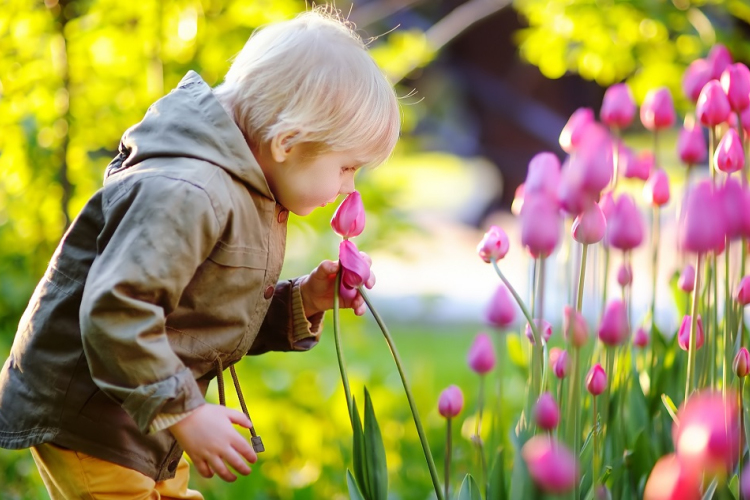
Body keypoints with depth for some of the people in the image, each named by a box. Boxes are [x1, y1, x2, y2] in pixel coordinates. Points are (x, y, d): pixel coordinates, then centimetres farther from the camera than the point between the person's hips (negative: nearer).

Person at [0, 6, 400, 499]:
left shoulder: (245, 193, 8)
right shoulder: (184, 194, -27)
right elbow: (114, 311, -34)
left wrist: (302, 301, -1)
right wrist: (184, 413, -29)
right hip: (86, 420, -10)